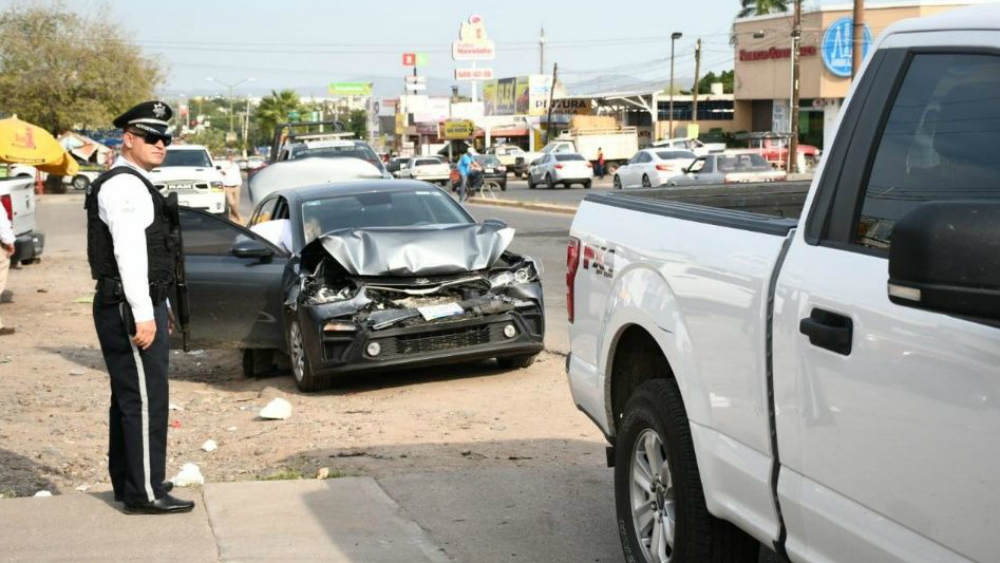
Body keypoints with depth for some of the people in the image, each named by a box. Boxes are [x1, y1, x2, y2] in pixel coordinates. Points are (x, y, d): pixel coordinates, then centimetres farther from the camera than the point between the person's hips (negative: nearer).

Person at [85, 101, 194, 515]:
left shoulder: (135, 184, 20)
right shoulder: (124, 186, -14)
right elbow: (128, 254, -22)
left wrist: (160, 306, 24)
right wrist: (144, 314, -23)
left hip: (135, 305, 11)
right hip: (129, 309, -11)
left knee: (129, 397, 17)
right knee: (146, 398, -8)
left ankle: (127, 481, 28)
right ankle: (145, 494, -4)